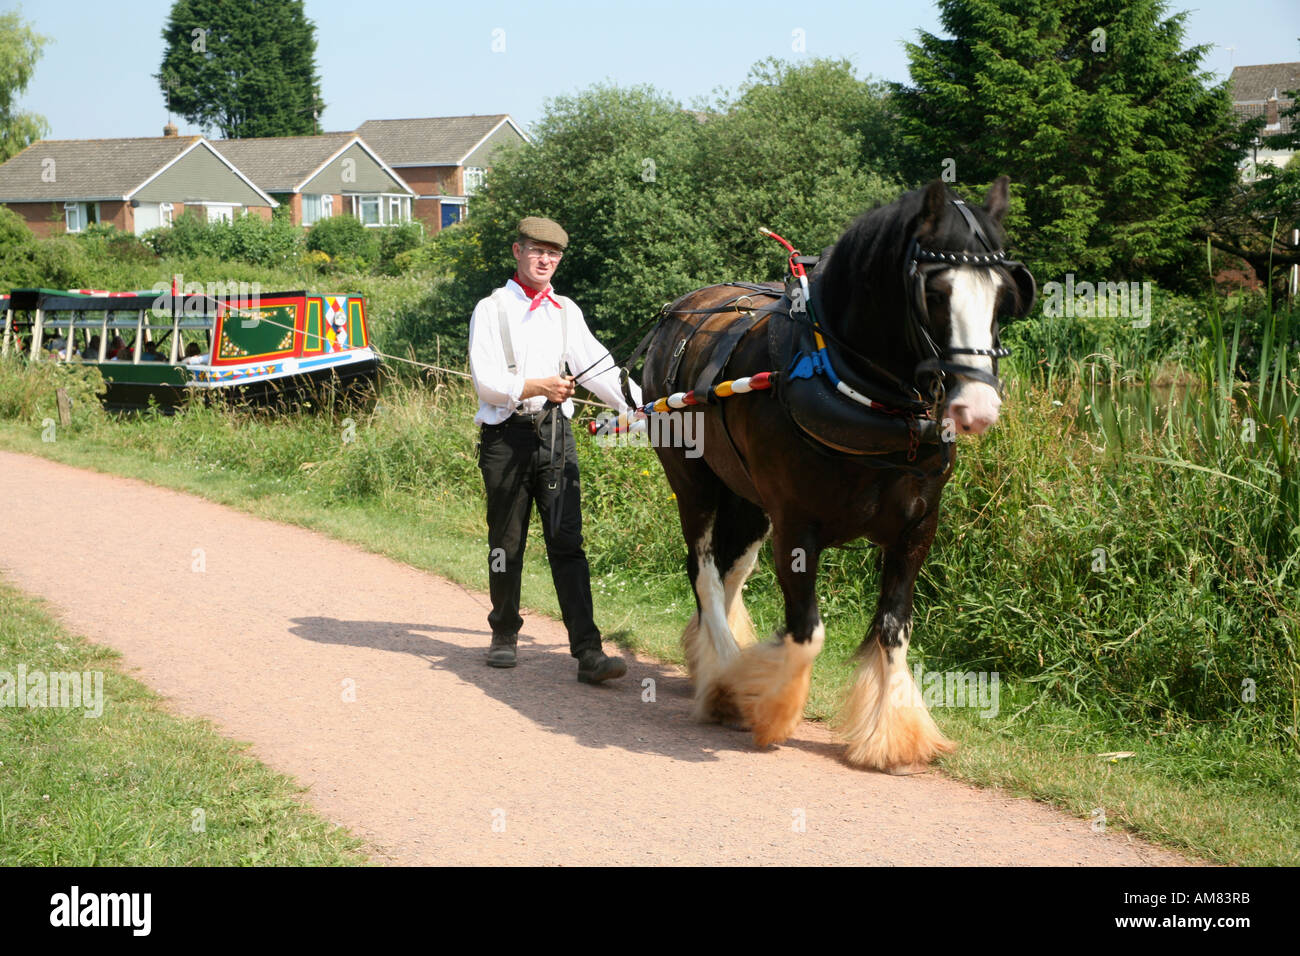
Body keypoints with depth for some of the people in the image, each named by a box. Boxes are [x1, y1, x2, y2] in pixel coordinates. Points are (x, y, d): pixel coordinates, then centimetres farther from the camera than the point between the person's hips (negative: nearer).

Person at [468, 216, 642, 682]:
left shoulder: (566, 311, 13)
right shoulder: (491, 310, 2)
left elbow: (599, 367, 5)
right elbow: (486, 381, -7)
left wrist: (643, 404, -7)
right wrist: (537, 387, -21)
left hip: (556, 434, 2)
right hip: (507, 435, -2)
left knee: (566, 542, -6)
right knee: (506, 543, 8)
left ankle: (588, 652, -12)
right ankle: (505, 634, 27)